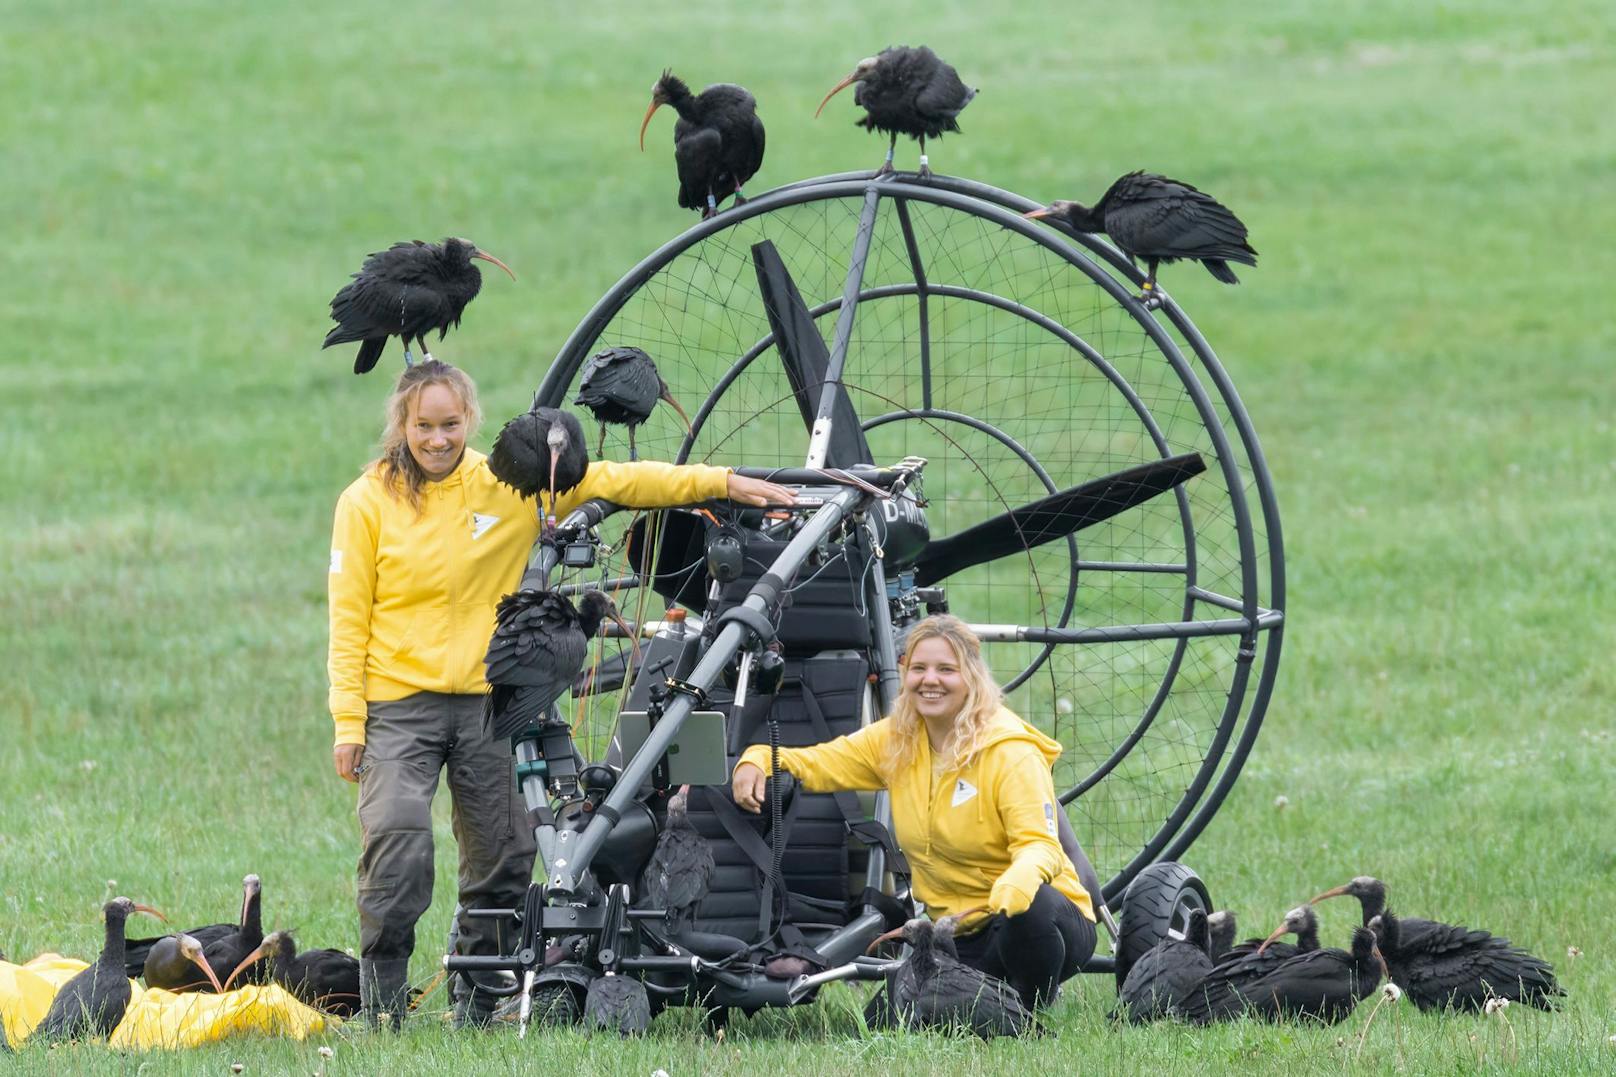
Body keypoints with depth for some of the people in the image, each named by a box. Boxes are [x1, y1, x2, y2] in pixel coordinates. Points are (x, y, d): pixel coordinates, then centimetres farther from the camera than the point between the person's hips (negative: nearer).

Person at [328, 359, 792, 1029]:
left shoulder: (509, 485, 3)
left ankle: (477, 1008, 18)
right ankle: (382, 1007, -12)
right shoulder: (368, 502, -1)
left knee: (503, 860, 5)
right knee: (396, 844, -20)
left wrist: (724, 483, -3)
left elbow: (611, 481, 2)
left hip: (487, 698, 3)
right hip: (398, 706, -3)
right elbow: (350, 621, -1)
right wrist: (348, 722, -7)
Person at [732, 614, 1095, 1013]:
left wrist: (1018, 882, -49)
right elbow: (817, 764, 5)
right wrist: (757, 760, -17)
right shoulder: (896, 741, 2)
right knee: (882, 1023, -11)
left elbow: (1041, 845, -25)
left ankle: (1031, 1016, -12)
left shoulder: (1012, 754, -16)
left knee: (1030, 906, -41)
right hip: (958, 935, 6)